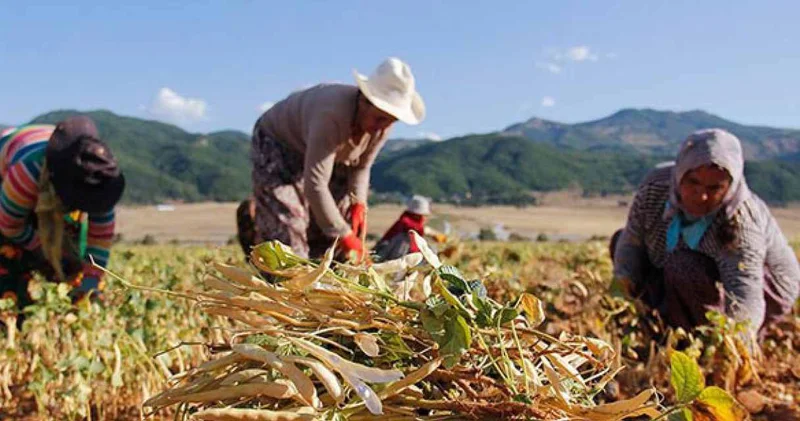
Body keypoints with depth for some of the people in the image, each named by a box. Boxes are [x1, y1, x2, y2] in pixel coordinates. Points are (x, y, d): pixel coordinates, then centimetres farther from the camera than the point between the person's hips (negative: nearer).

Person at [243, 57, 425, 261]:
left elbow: (360, 166, -1)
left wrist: (357, 202, -17)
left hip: (318, 152, 7)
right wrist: (343, 235, -36)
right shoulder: (333, 115, -40)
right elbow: (314, 185, -41)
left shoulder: (381, 124, -18)